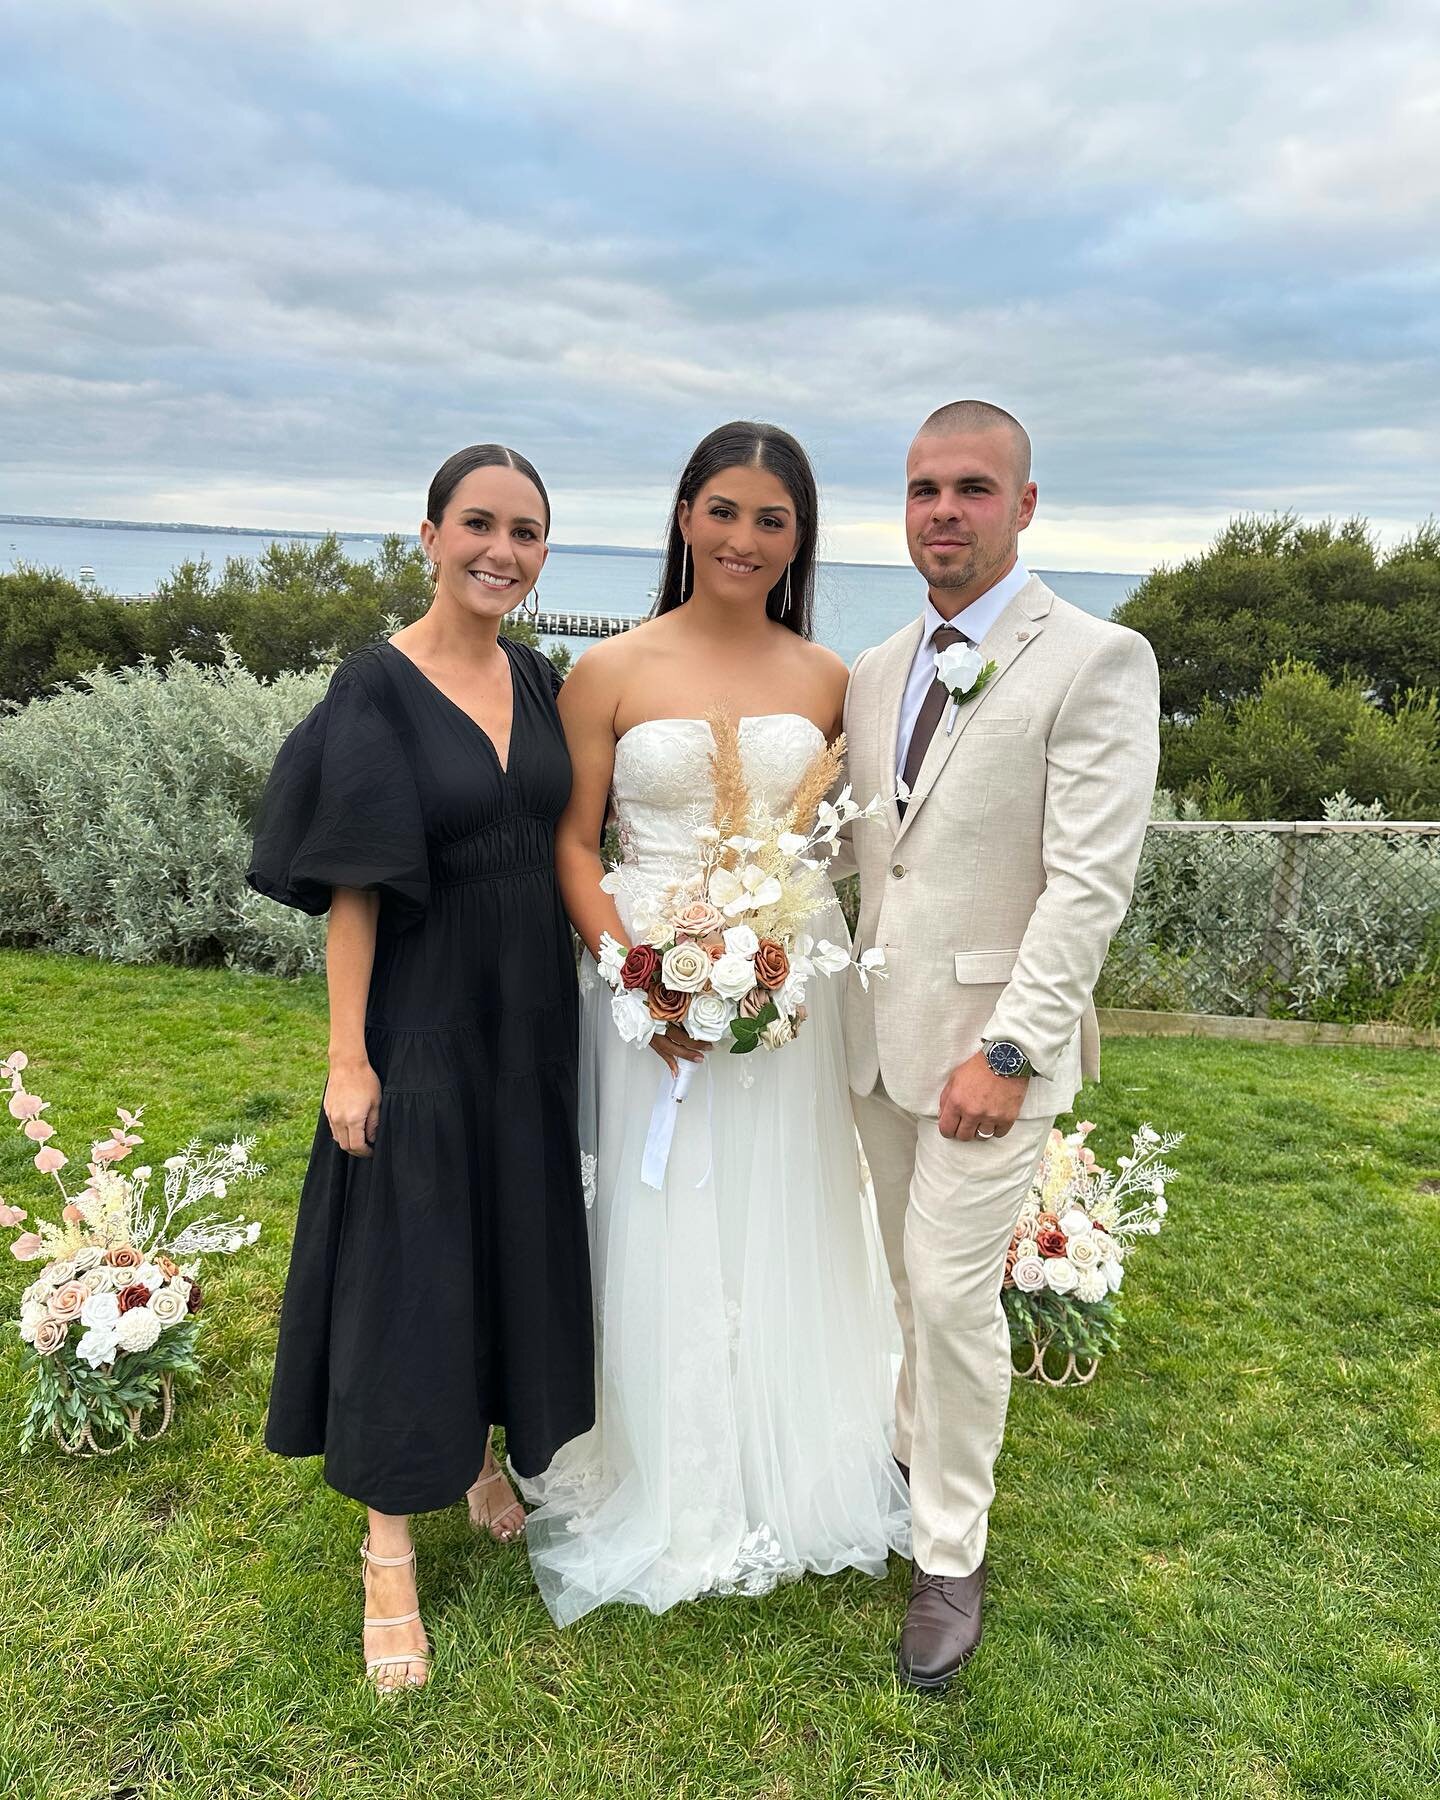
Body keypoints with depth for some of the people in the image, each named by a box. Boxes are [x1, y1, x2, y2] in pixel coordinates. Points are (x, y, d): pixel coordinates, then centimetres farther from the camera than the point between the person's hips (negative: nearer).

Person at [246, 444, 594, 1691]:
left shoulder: (541, 681, 4)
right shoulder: (377, 688, -11)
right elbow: (350, 887, -13)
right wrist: (348, 1059, -14)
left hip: (533, 1014, 6)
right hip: (424, 1018, -5)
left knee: (519, 1242, 17)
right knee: (409, 1267, 4)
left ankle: (485, 1451, 42)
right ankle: (390, 1549, 22)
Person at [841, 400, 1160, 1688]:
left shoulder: (1097, 661, -10)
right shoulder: (875, 671, 10)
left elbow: (1090, 881, -16)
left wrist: (1008, 1050, -20)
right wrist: (822, 987, 3)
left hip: (990, 1044, -6)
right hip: (879, 1038, 6)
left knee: (955, 1291, -1)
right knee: (909, 1280, 18)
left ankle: (952, 1557, 19)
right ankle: (922, 1453, 40)